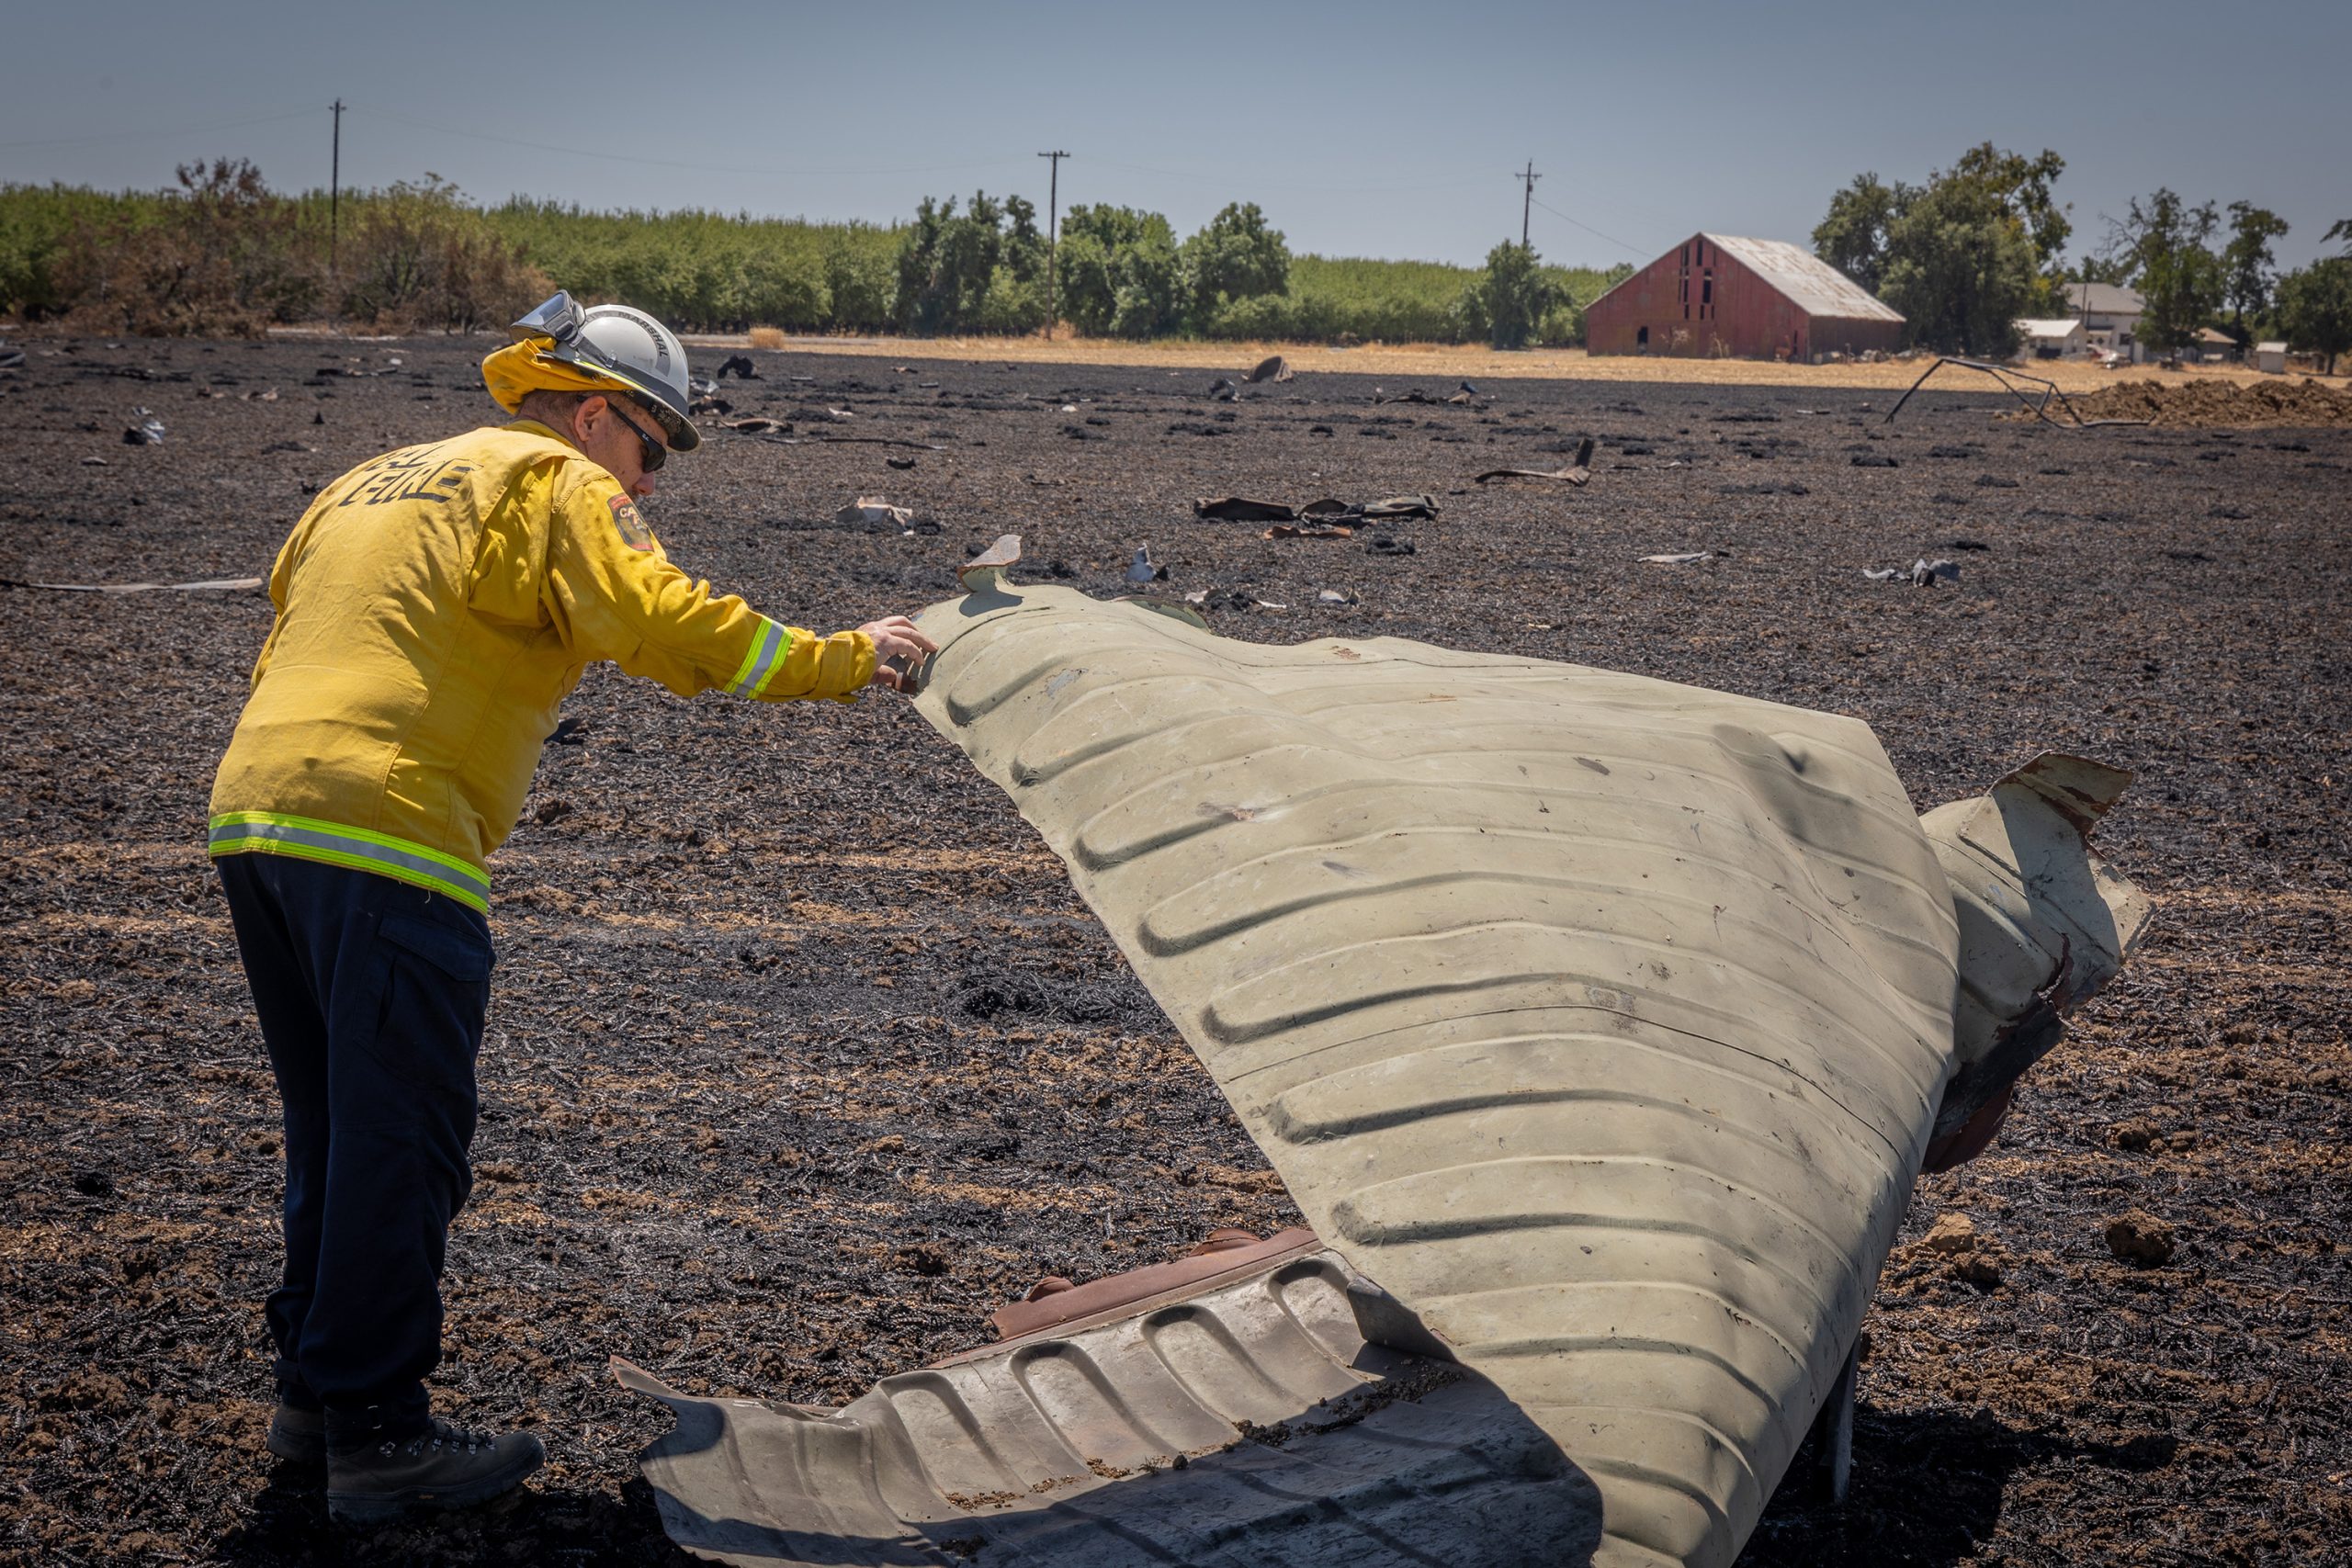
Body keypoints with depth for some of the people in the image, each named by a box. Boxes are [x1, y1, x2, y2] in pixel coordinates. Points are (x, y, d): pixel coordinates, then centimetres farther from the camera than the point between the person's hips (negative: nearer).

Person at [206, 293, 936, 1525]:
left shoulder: (368, 484, 28)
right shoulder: (555, 482, 0)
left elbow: (286, 616, 29)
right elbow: (660, 620, -14)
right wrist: (846, 660, -7)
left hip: (250, 812, 9)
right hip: (384, 832, -9)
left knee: (334, 1128, 19)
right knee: (402, 1142, -3)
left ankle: (314, 1391, 26)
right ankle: (374, 1430, 0)